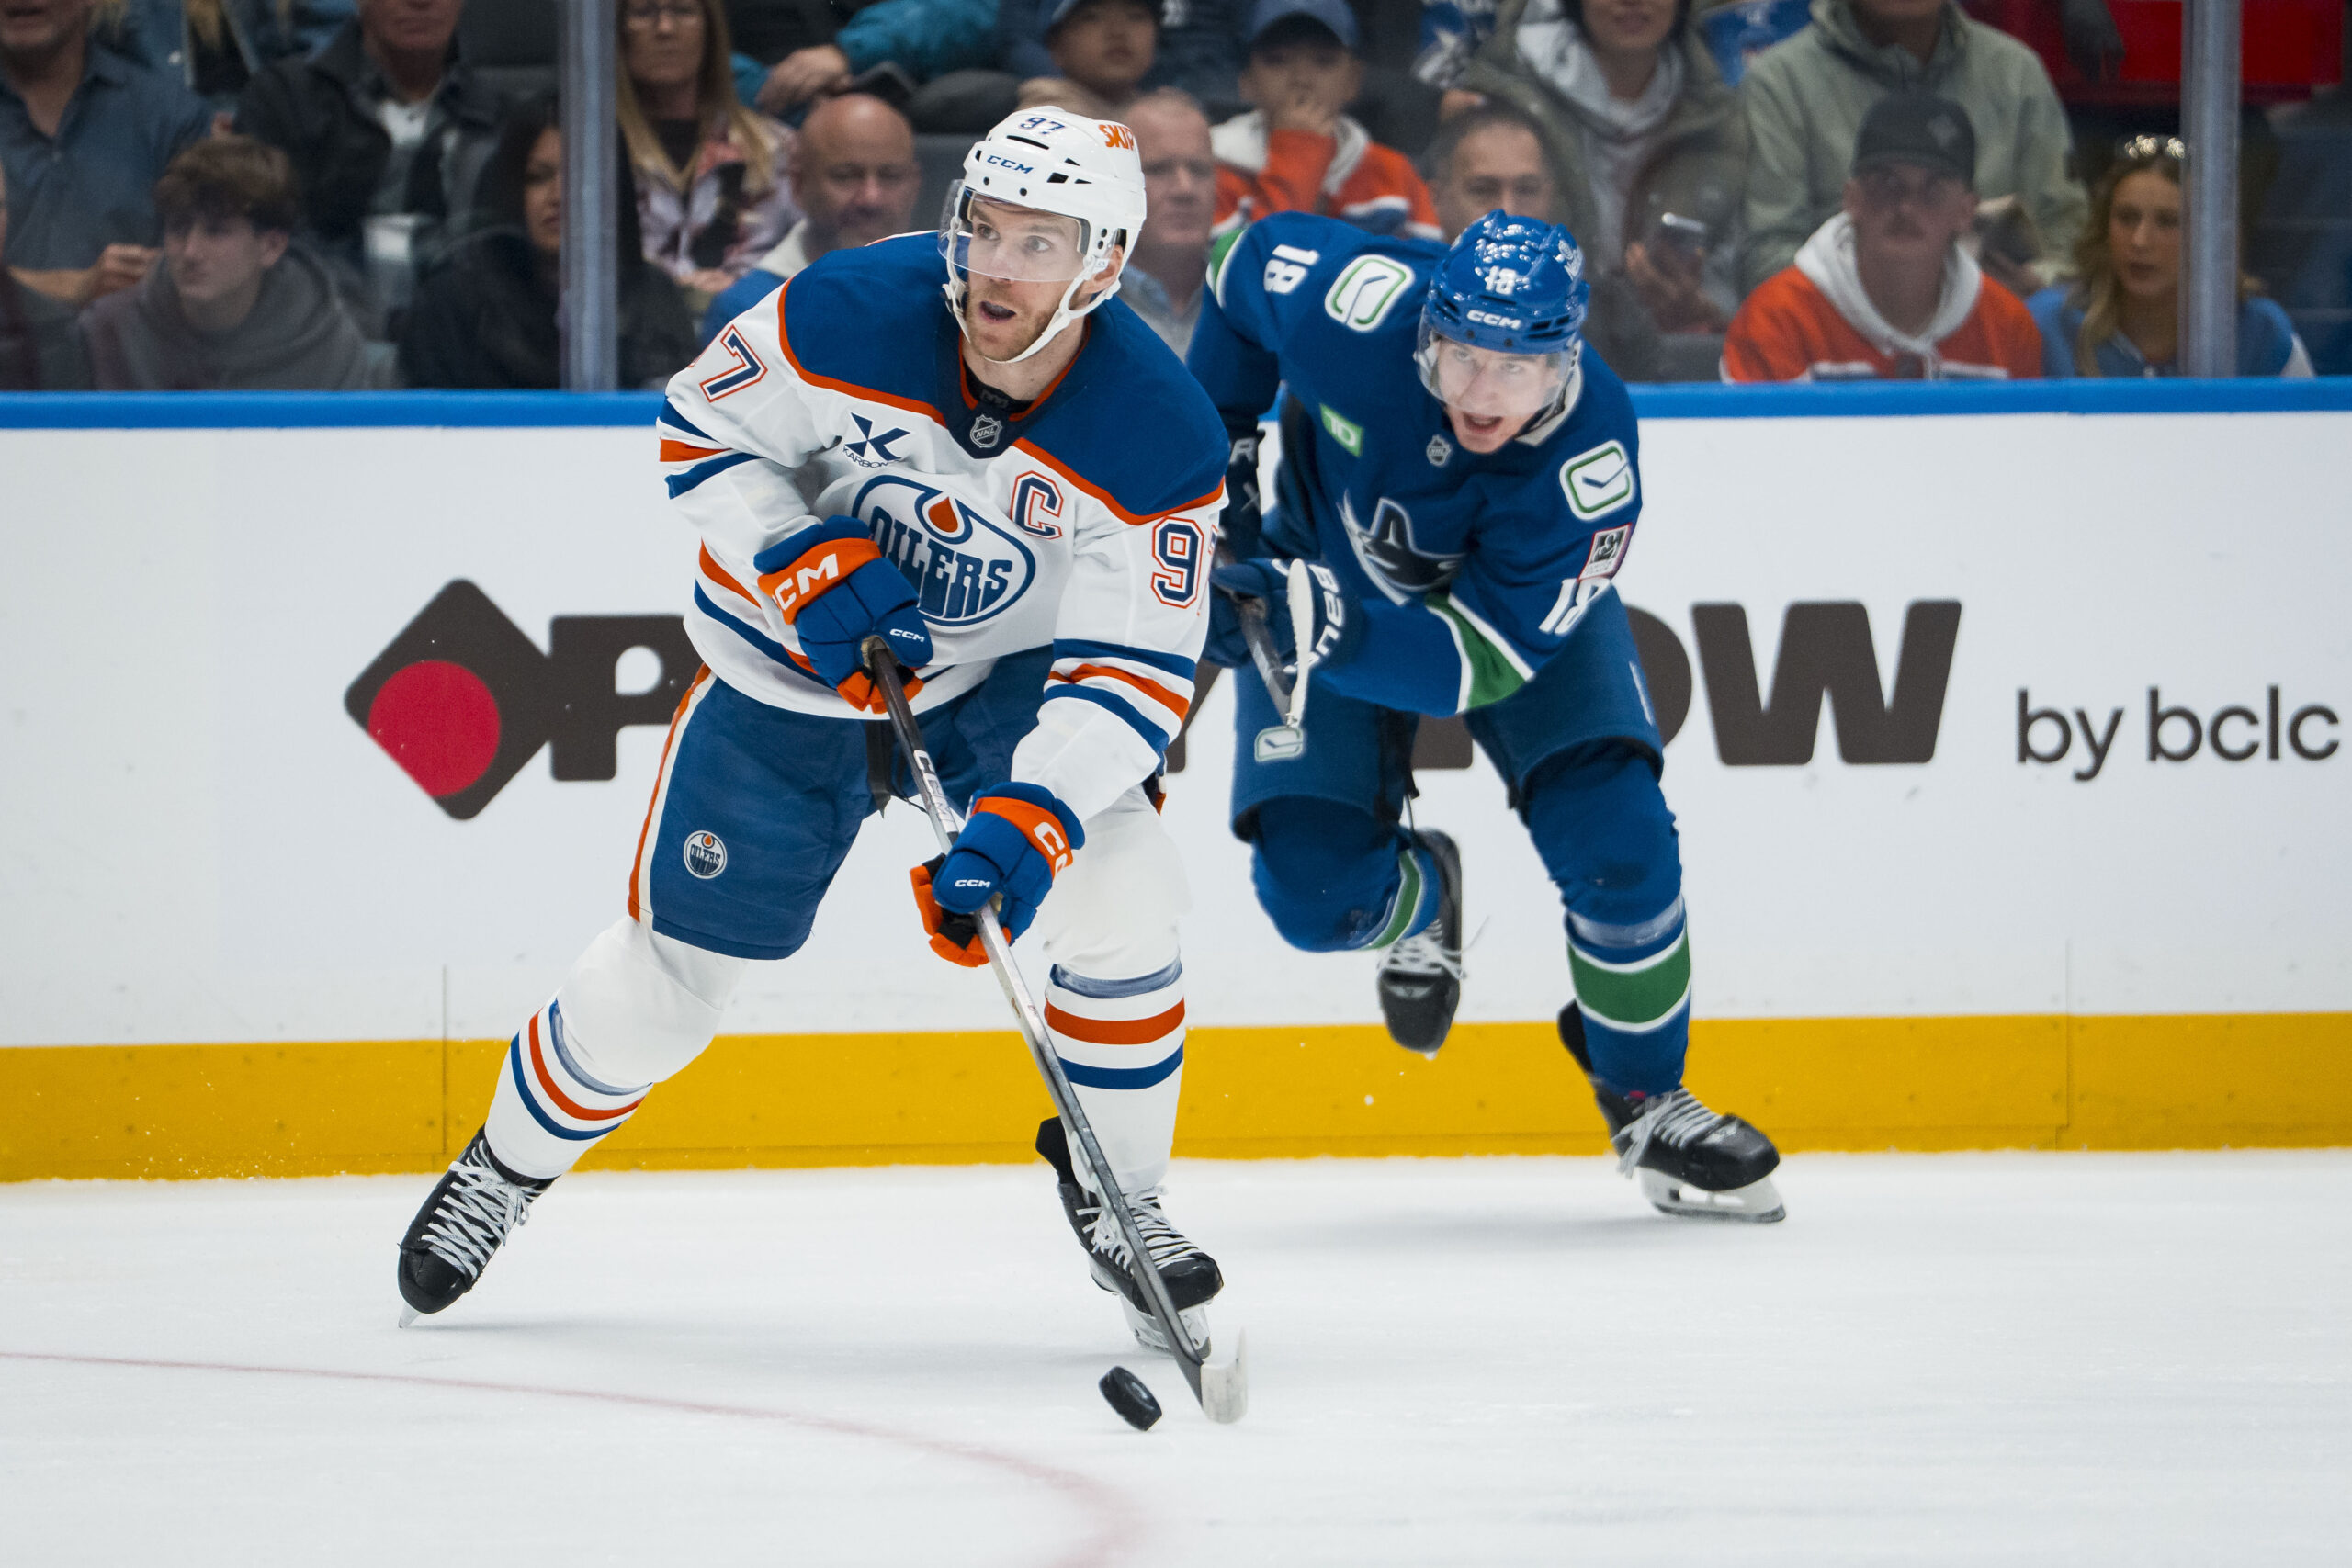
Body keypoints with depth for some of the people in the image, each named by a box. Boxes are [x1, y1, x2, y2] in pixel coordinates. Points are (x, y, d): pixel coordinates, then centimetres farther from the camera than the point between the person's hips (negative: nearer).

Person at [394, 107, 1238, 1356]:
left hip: (1007, 676, 0)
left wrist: (1028, 820, -37)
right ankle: (508, 1162, 32)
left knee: (1119, 890, -22)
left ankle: (1115, 1196, 1)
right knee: (671, 967, 3)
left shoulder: (1160, 441, -26)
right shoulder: (847, 317, -27)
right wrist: (803, 562, -26)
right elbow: (701, 429, -11)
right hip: (789, 670, 0)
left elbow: (1136, 670, -24)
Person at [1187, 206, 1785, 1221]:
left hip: (1519, 603, -1)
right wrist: (1216, 446, -10)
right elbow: (1247, 262, -11)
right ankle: (1417, 896, 28)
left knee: (1617, 841, -20)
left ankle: (1645, 1104, 5)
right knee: (1314, 894, -12)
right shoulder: (1358, 304, -36)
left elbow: (1480, 660, -37)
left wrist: (1327, 630, -52)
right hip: (1329, 564, 1)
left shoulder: (1590, 465, -37)